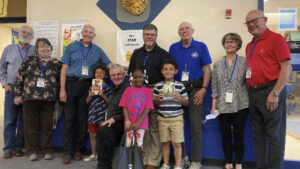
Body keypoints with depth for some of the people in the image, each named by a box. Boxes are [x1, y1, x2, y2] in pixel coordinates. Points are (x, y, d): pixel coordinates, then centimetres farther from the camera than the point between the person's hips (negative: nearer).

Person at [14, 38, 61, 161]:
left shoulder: (56, 63, 7)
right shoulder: (30, 60, 7)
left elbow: (61, 81, 9)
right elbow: (20, 77, 5)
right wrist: (18, 94, 1)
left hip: (48, 100, 0)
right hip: (30, 98, 0)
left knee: (47, 125, 5)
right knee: (31, 125, 6)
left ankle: (47, 150, 18)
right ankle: (32, 151, 20)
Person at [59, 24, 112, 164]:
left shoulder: (97, 51, 12)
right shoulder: (72, 47, 7)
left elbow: (110, 65, 12)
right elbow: (64, 69, 3)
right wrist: (62, 89, -5)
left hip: (87, 86, 2)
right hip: (71, 84, -1)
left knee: (82, 119, 6)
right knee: (69, 118, -1)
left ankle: (78, 150, 17)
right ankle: (68, 151, 8)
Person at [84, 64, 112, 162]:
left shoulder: (108, 88, -3)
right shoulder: (92, 87, 11)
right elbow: (87, 102, 13)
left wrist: (103, 95, -18)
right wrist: (90, 95, -6)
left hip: (102, 115, -5)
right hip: (92, 114, 5)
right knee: (93, 134, 11)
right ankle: (94, 154, 26)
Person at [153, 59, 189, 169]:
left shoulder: (180, 86, 0)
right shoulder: (158, 86, 3)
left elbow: (187, 103, 3)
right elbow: (154, 103, 7)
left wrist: (180, 99, -17)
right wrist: (158, 98, -14)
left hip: (176, 118, -1)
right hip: (162, 119, 2)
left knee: (176, 143, 2)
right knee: (165, 143, 11)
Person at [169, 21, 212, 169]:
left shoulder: (201, 47, 4)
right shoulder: (173, 48, 10)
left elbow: (207, 69, 2)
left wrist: (204, 89, -8)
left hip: (195, 89, -2)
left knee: (196, 125, -2)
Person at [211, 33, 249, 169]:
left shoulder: (244, 62, 3)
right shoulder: (218, 64, 10)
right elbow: (215, 87, 8)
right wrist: (214, 105, 5)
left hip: (240, 105, -2)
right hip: (223, 106, 2)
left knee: (238, 134, 4)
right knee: (225, 135, 8)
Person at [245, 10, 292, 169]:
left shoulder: (276, 39, -5)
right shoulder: (249, 46, 17)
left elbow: (286, 68, -11)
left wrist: (275, 93, -17)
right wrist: (250, 91, 11)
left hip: (270, 92, -7)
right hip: (253, 93, 8)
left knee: (274, 136, 1)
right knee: (258, 135, 14)